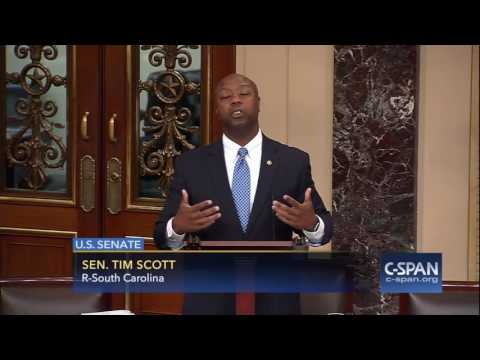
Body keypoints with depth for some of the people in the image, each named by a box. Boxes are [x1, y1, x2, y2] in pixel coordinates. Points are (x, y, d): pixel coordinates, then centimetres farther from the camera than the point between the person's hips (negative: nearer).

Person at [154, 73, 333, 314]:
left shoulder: (294, 161, 0)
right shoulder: (191, 164, -1)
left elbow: (324, 228, 1)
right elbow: (163, 237, -2)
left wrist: (311, 223, -22)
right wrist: (178, 226, -24)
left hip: (274, 302, 0)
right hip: (209, 302, 0)